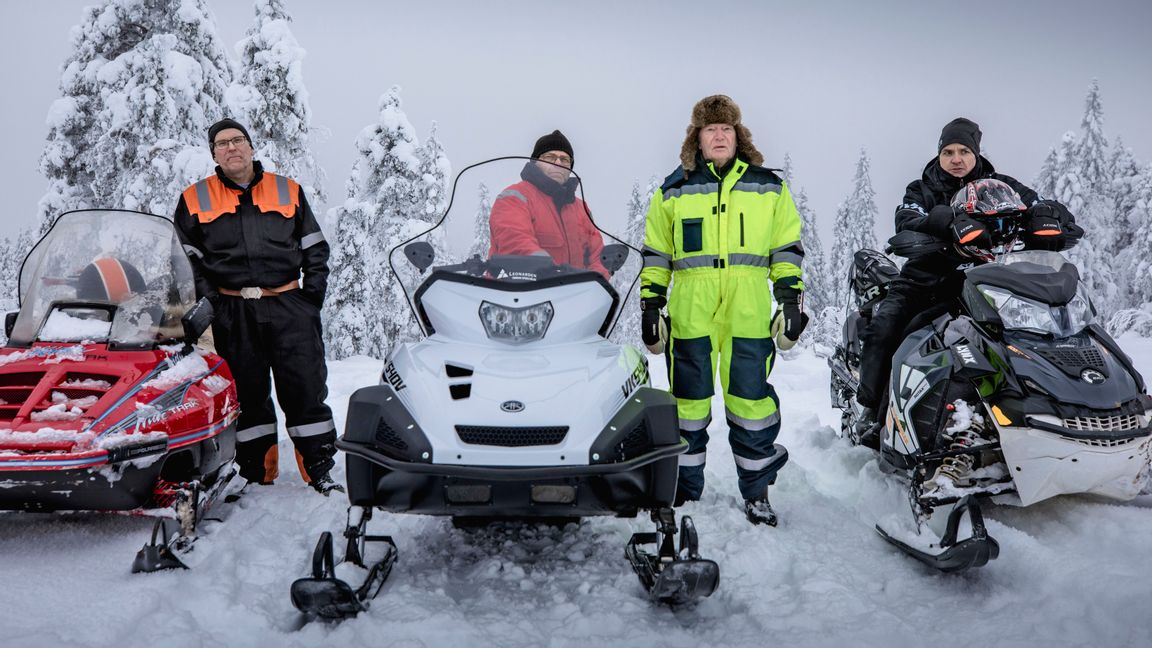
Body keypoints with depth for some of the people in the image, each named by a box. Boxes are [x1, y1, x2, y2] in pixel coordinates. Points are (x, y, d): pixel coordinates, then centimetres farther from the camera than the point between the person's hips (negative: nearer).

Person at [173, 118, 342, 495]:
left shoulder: (289, 190, 12)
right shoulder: (195, 199, 11)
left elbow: (314, 246, 14)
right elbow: (185, 258, 10)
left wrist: (314, 290, 3)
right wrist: (208, 298, -2)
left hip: (288, 305, 0)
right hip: (232, 312, 0)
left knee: (306, 387, -3)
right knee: (247, 393, 6)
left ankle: (319, 468, 3)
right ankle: (256, 472, 16)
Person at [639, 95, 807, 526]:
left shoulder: (768, 187, 12)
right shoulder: (673, 191, 12)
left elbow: (787, 250, 12)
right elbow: (655, 255, 13)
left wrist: (792, 301, 5)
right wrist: (650, 305, 6)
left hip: (749, 313, 0)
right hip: (690, 313, 1)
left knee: (751, 401, 0)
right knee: (688, 402, 6)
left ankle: (756, 491, 13)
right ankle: (685, 489, 18)